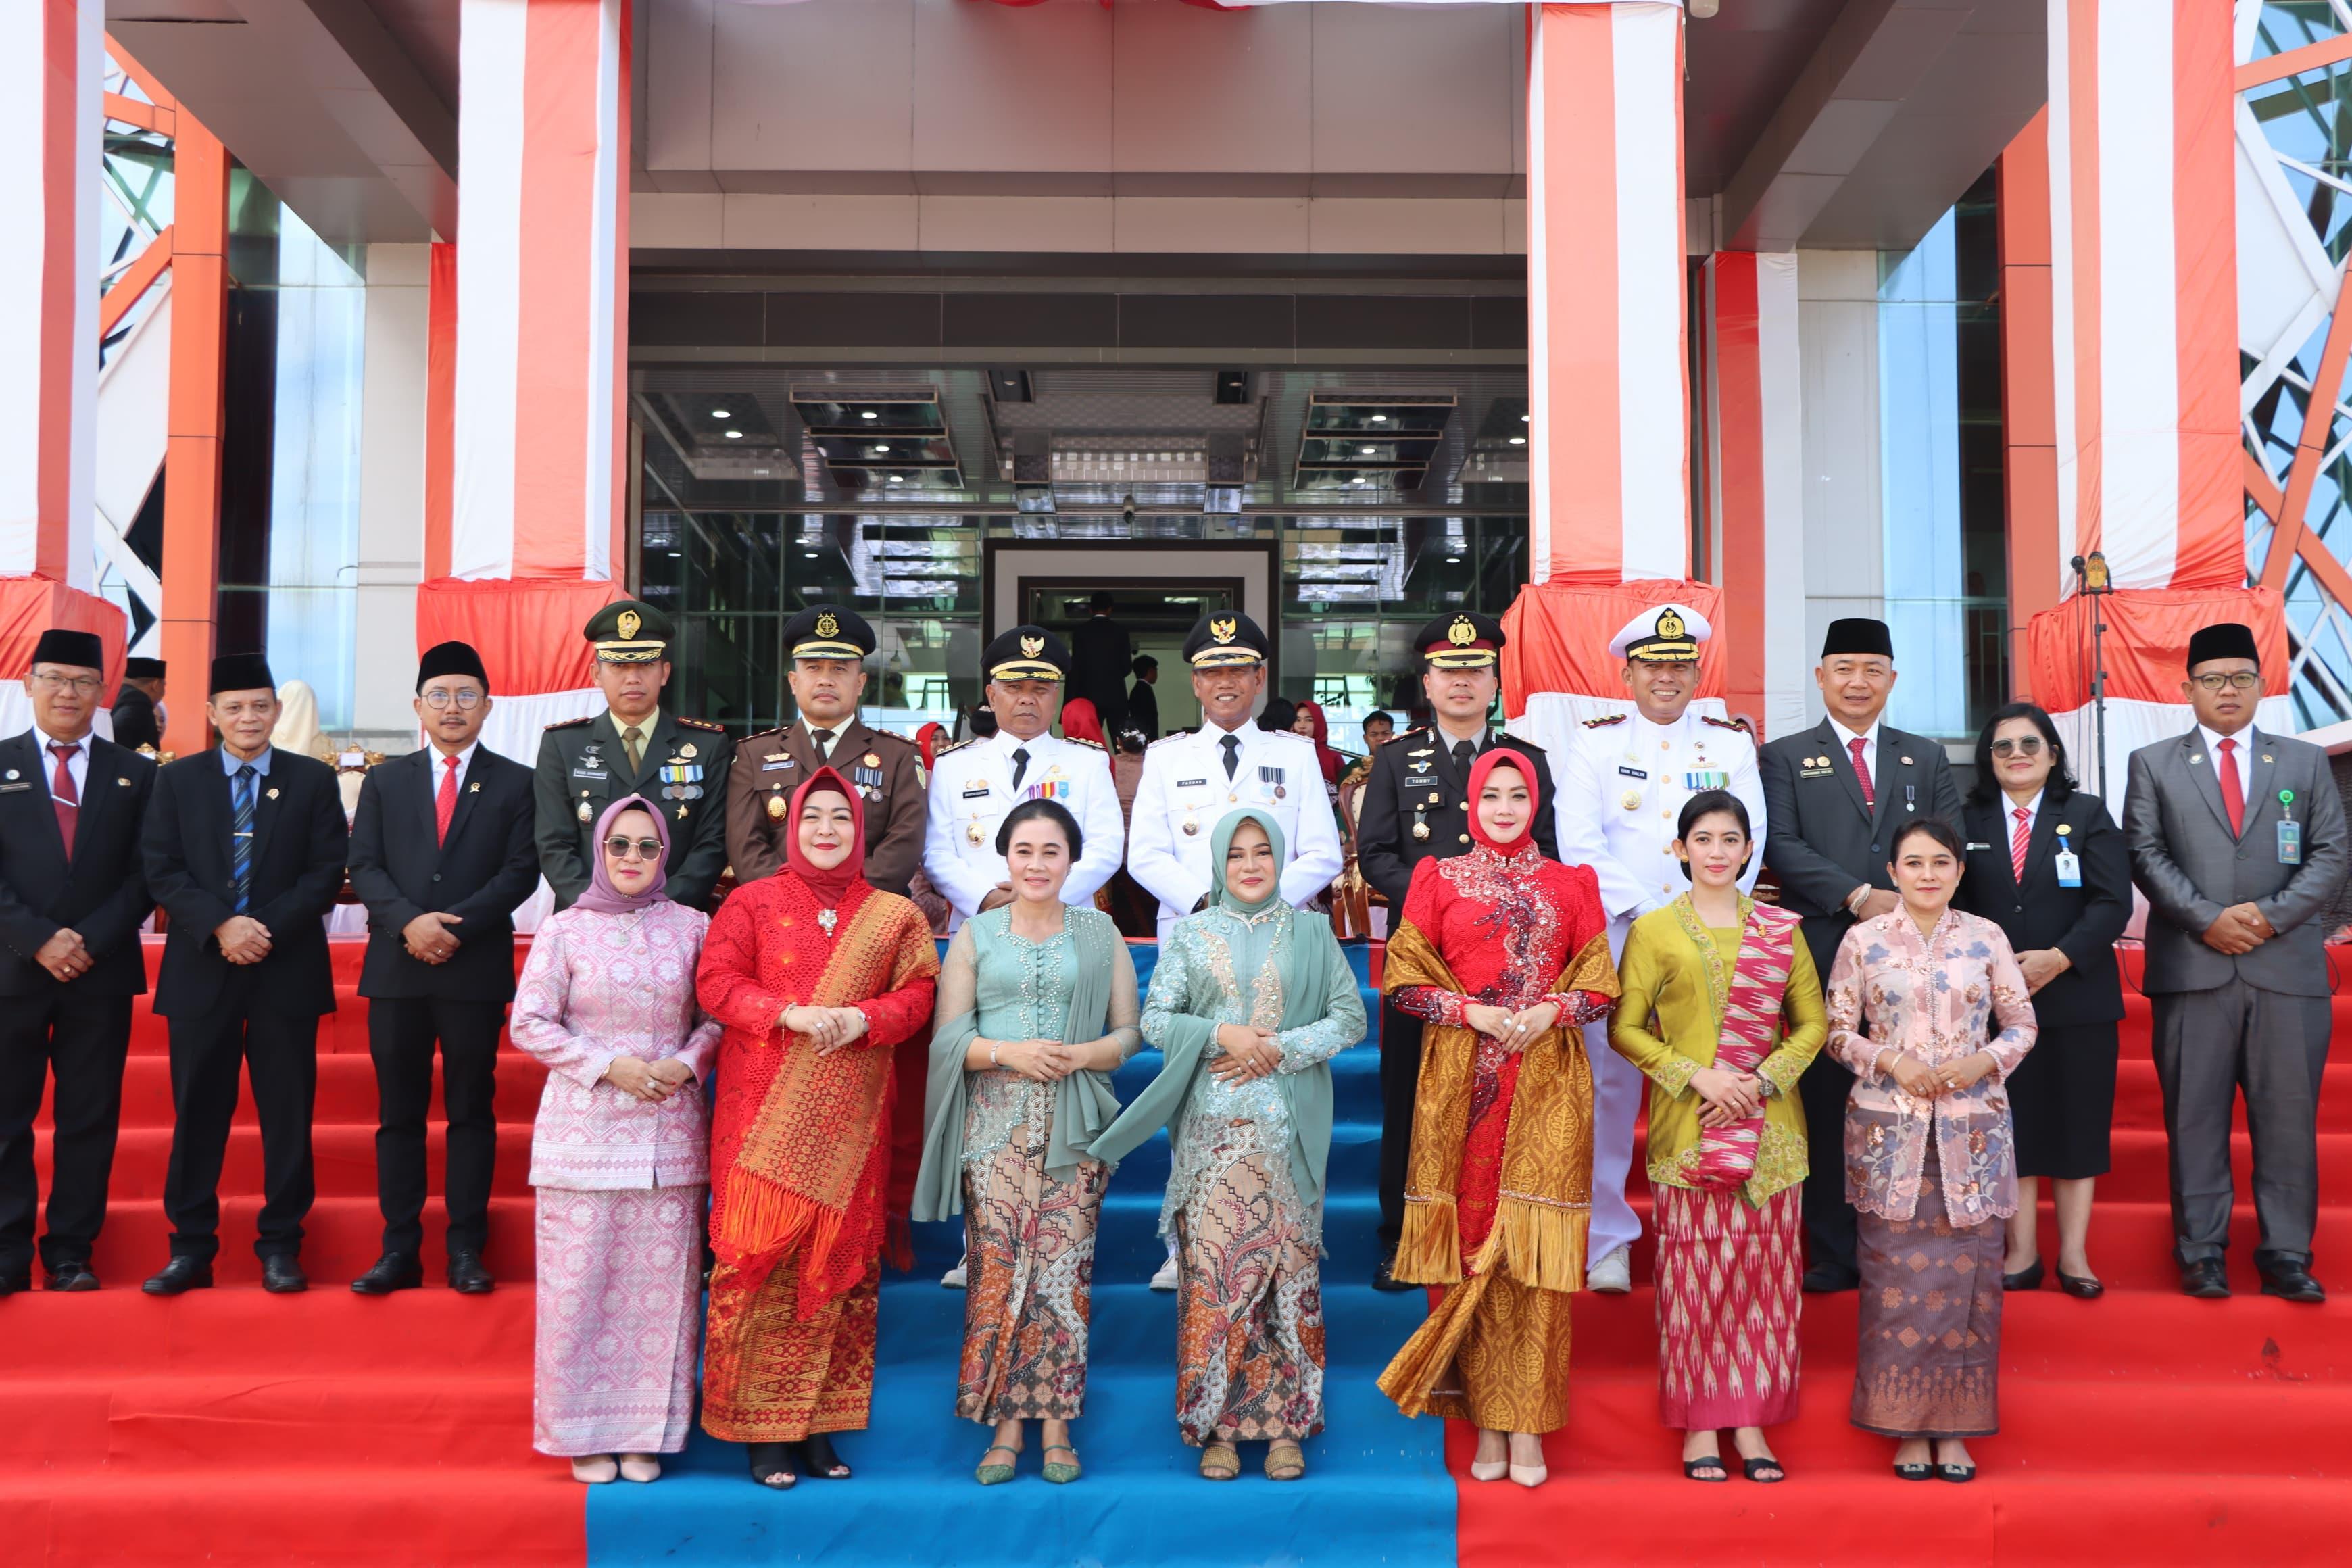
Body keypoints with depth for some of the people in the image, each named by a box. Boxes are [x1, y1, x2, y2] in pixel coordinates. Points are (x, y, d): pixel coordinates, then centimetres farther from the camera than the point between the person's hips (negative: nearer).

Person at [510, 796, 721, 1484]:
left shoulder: (692, 928, 6)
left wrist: (687, 1063, -9)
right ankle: (586, 1434, 15)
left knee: (661, 1281, 3)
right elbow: (529, 1023, -2)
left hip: (669, 1131, 1)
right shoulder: (564, 929, 2)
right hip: (584, 1130, -1)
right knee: (580, 1283, 1)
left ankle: (646, 1433, 15)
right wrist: (610, 1066, -10)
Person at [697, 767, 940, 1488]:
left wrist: (863, 1019, -15)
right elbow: (716, 981, -2)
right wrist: (790, 1014, -16)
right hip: (765, 1112, -2)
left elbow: (917, 995, 4)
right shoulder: (752, 903, 8)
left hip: (851, 1117, 2)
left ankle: (818, 1423, 11)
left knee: (841, 1256, 2)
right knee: (762, 1253, -4)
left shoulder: (893, 916, 12)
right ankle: (762, 1427, 4)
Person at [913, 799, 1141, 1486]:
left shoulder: (1101, 935, 10)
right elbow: (949, 1036, 4)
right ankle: (1005, 1424, 5)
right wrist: (1007, 1053, -14)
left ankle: (1056, 1423, 7)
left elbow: (1129, 1031, 8)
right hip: (996, 1124, 0)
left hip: (1075, 1125, 0)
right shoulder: (975, 935, 9)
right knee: (996, 1270, -5)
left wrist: (1084, 1054, -12)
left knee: (1065, 1270, -3)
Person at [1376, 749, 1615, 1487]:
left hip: (1547, 1085, 0)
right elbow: (1404, 980, 5)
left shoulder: (1571, 885, 12)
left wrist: (1551, 1012, -9)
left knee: (1534, 1252, -3)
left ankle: (1528, 1424, 4)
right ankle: (1485, 1423, 9)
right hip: (1462, 1086, 0)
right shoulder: (1439, 880, 10)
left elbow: (1601, 987, 10)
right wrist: (1471, 1010, -9)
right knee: (1470, 1246, 0)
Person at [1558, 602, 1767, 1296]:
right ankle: (1610, 1241, 7)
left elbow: (1748, 839, 4)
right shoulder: (1594, 744, 7)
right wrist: (1647, 911, -12)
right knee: (1609, 1082, -2)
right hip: (1616, 933, -1)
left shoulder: (1732, 743, 12)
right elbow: (1580, 842, -3)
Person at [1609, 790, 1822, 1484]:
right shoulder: (1655, 931, 3)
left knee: (1764, 1270, 4)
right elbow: (1625, 1028, -1)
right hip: (1687, 1127, -2)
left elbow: (1813, 1023, 8)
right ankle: (1699, 1424, 9)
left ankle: (1751, 1420, 13)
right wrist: (1697, 1076, -12)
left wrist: (1762, 1079, -8)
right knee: (1694, 1271, -1)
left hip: (1767, 1126, 2)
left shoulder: (1781, 928, 10)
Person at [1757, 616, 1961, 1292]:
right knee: (1827, 1103, 1)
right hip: (1825, 953, -2)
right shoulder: (1784, 757, 9)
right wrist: (1858, 897, -14)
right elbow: (1782, 846, -4)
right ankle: (1833, 1253, 8)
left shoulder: (1926, 757, 18)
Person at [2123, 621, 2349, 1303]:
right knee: (2195, 1117, 2)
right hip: (2192, 967, -1)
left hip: (2287, 966, 1)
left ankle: (2286, 1255, 11)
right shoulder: (2152, 764, 9)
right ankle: (2201, 1252, 10)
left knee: (2289, 1117, 3)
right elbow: (2145, 855, 1)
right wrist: (2207, 918, -11)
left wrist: (2270, 914, -8)